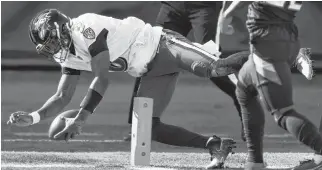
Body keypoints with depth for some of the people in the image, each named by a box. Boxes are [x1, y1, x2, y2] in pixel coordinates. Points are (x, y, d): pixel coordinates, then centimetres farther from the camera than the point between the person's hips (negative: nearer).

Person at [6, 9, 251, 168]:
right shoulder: (69, 56, 8)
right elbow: (63, 97, 14)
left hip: (162, 46, -9)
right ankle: (215, 145, -3)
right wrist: (33, 118, -1)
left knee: (212, 69, -33)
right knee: (148, 127, -4)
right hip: (153, 72, 9)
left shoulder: (85, 28, -21)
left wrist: (81, 118, -24)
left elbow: (102, 79, -23)